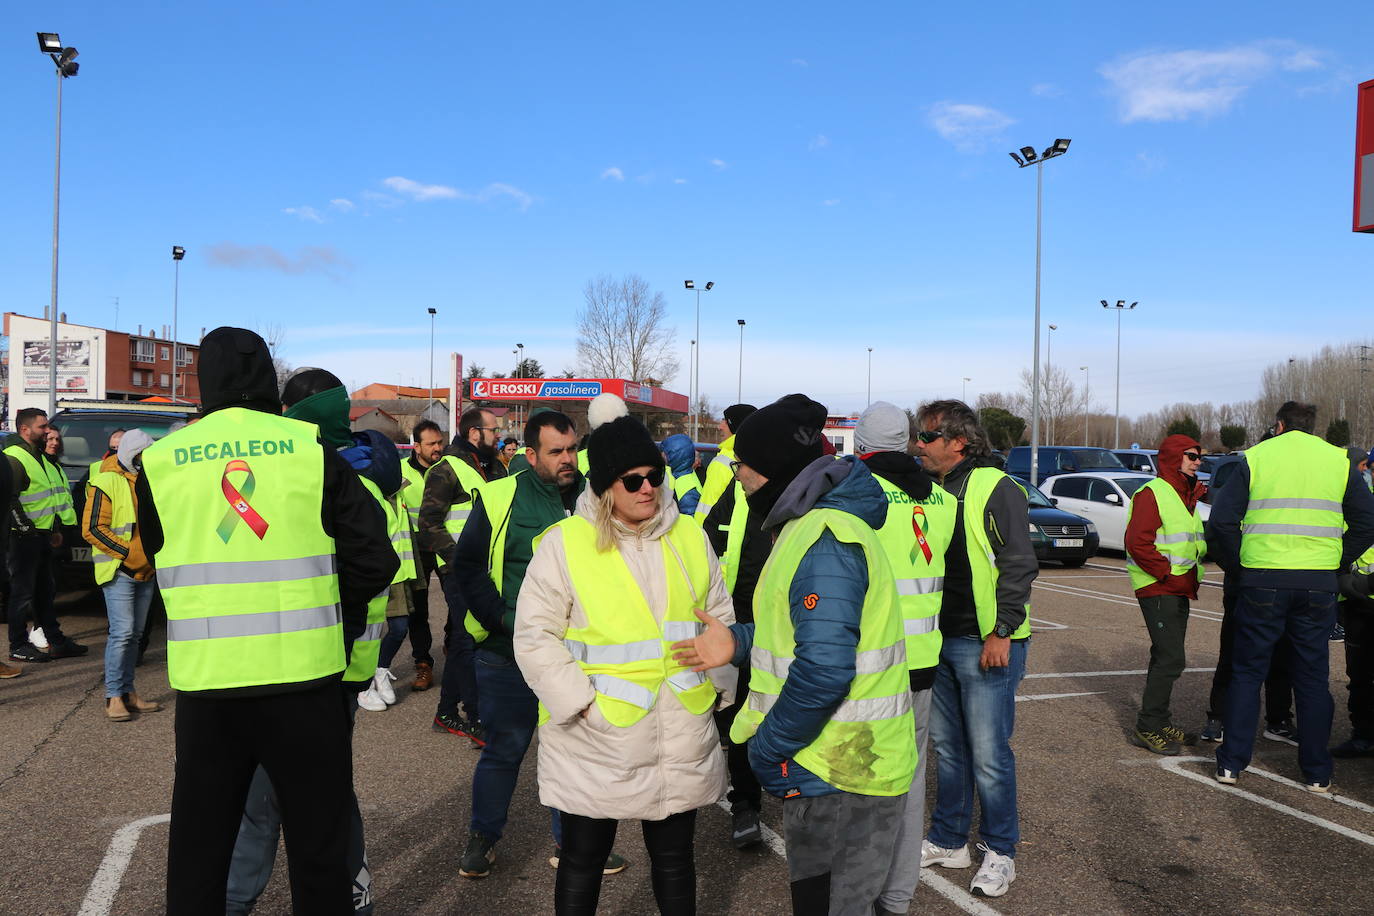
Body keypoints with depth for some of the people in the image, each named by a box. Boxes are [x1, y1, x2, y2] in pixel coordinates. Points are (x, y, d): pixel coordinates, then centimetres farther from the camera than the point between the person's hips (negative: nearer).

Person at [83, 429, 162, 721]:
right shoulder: (106, 482, -9)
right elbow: (92, 529, -14)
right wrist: (129, 553, -18)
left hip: (146, 571, 7)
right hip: (119, 571, -7)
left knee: (134, 634, 10)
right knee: (122, 632, -12)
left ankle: (128, 692, 17)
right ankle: (113, 697, -4)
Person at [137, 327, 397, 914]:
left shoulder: (160, 461, 1)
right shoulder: (311, 451, -4)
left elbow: (156, 558, 12)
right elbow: (375, 559, -5)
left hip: (205, 681, 2)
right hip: (304, 675, -1)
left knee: (198, 847, 17)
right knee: (317, 845, 13)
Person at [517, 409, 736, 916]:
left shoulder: (690, 535, 4)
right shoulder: (564, 542, -9)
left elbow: (721, 618, 13)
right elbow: (535, 636, -9)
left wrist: (717, 679, 0)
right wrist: (582, 702, -15)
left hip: (682, 739, 4)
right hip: (595, 743, -3)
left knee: (674, 856, 18)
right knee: (583, 859, 13)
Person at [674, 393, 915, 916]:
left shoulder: (824, 541, -23)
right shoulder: (814, 525, 11)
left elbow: (824, 669, -30)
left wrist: (767, 750, -18)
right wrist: (740, 642, 4)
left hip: (838, 776, -10)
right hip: (837, 768, 10)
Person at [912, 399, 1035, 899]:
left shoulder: (995, 488, -12)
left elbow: (1019, 564, -15)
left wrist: (1002, 632, -17)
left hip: (986, 645, -7)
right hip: (940, 641, 7)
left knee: (988, 753, 0)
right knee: (947, 745, 16)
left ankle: (999, 851, 17)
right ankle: (948, 840, 30)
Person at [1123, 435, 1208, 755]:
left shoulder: (1185, 496, 19)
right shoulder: (1152, 494, -12)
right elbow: (1137, 543, -20)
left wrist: (1191, 577, 13)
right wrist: (1168, 574, -19)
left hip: (1179, 590, 10)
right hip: (1158, 590, -10)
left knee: (1167, 658, 14)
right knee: (1171, 659, -12)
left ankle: (1159, 723, 23)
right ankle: (1147, 728, -4)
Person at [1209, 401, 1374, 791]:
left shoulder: (1255, 458, 1)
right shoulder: (1339, 461, 7)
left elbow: (1222, 518, -4)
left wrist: (1235, 563, 7)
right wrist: (1338, 562, 14)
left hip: (1262, 580, -2)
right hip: (1319, 583, 2)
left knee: (1247, 672, 8)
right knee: (1312, 676, 12)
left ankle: (1232, 762, 9)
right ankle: (1317, 772, 17)